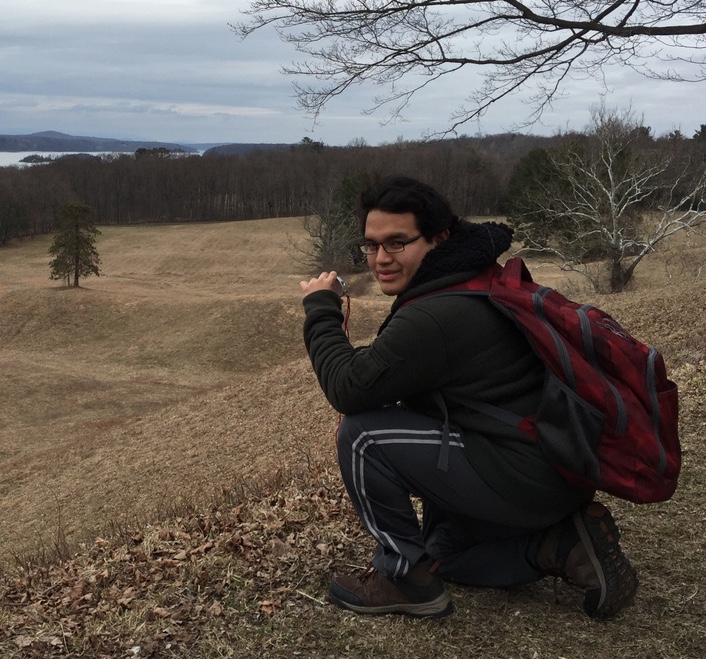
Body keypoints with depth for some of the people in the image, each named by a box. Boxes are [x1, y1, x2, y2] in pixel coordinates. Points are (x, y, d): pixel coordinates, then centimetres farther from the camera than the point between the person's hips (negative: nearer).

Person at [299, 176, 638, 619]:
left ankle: (405, 575, 1)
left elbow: (347, 389, -18)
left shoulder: (436, 316, -23)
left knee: (362, 433, -13)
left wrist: (320, 309, -6)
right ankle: (562, 544, 12)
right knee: (443, 551, 29)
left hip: (523, 478, -10)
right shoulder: (475, 285, 9)